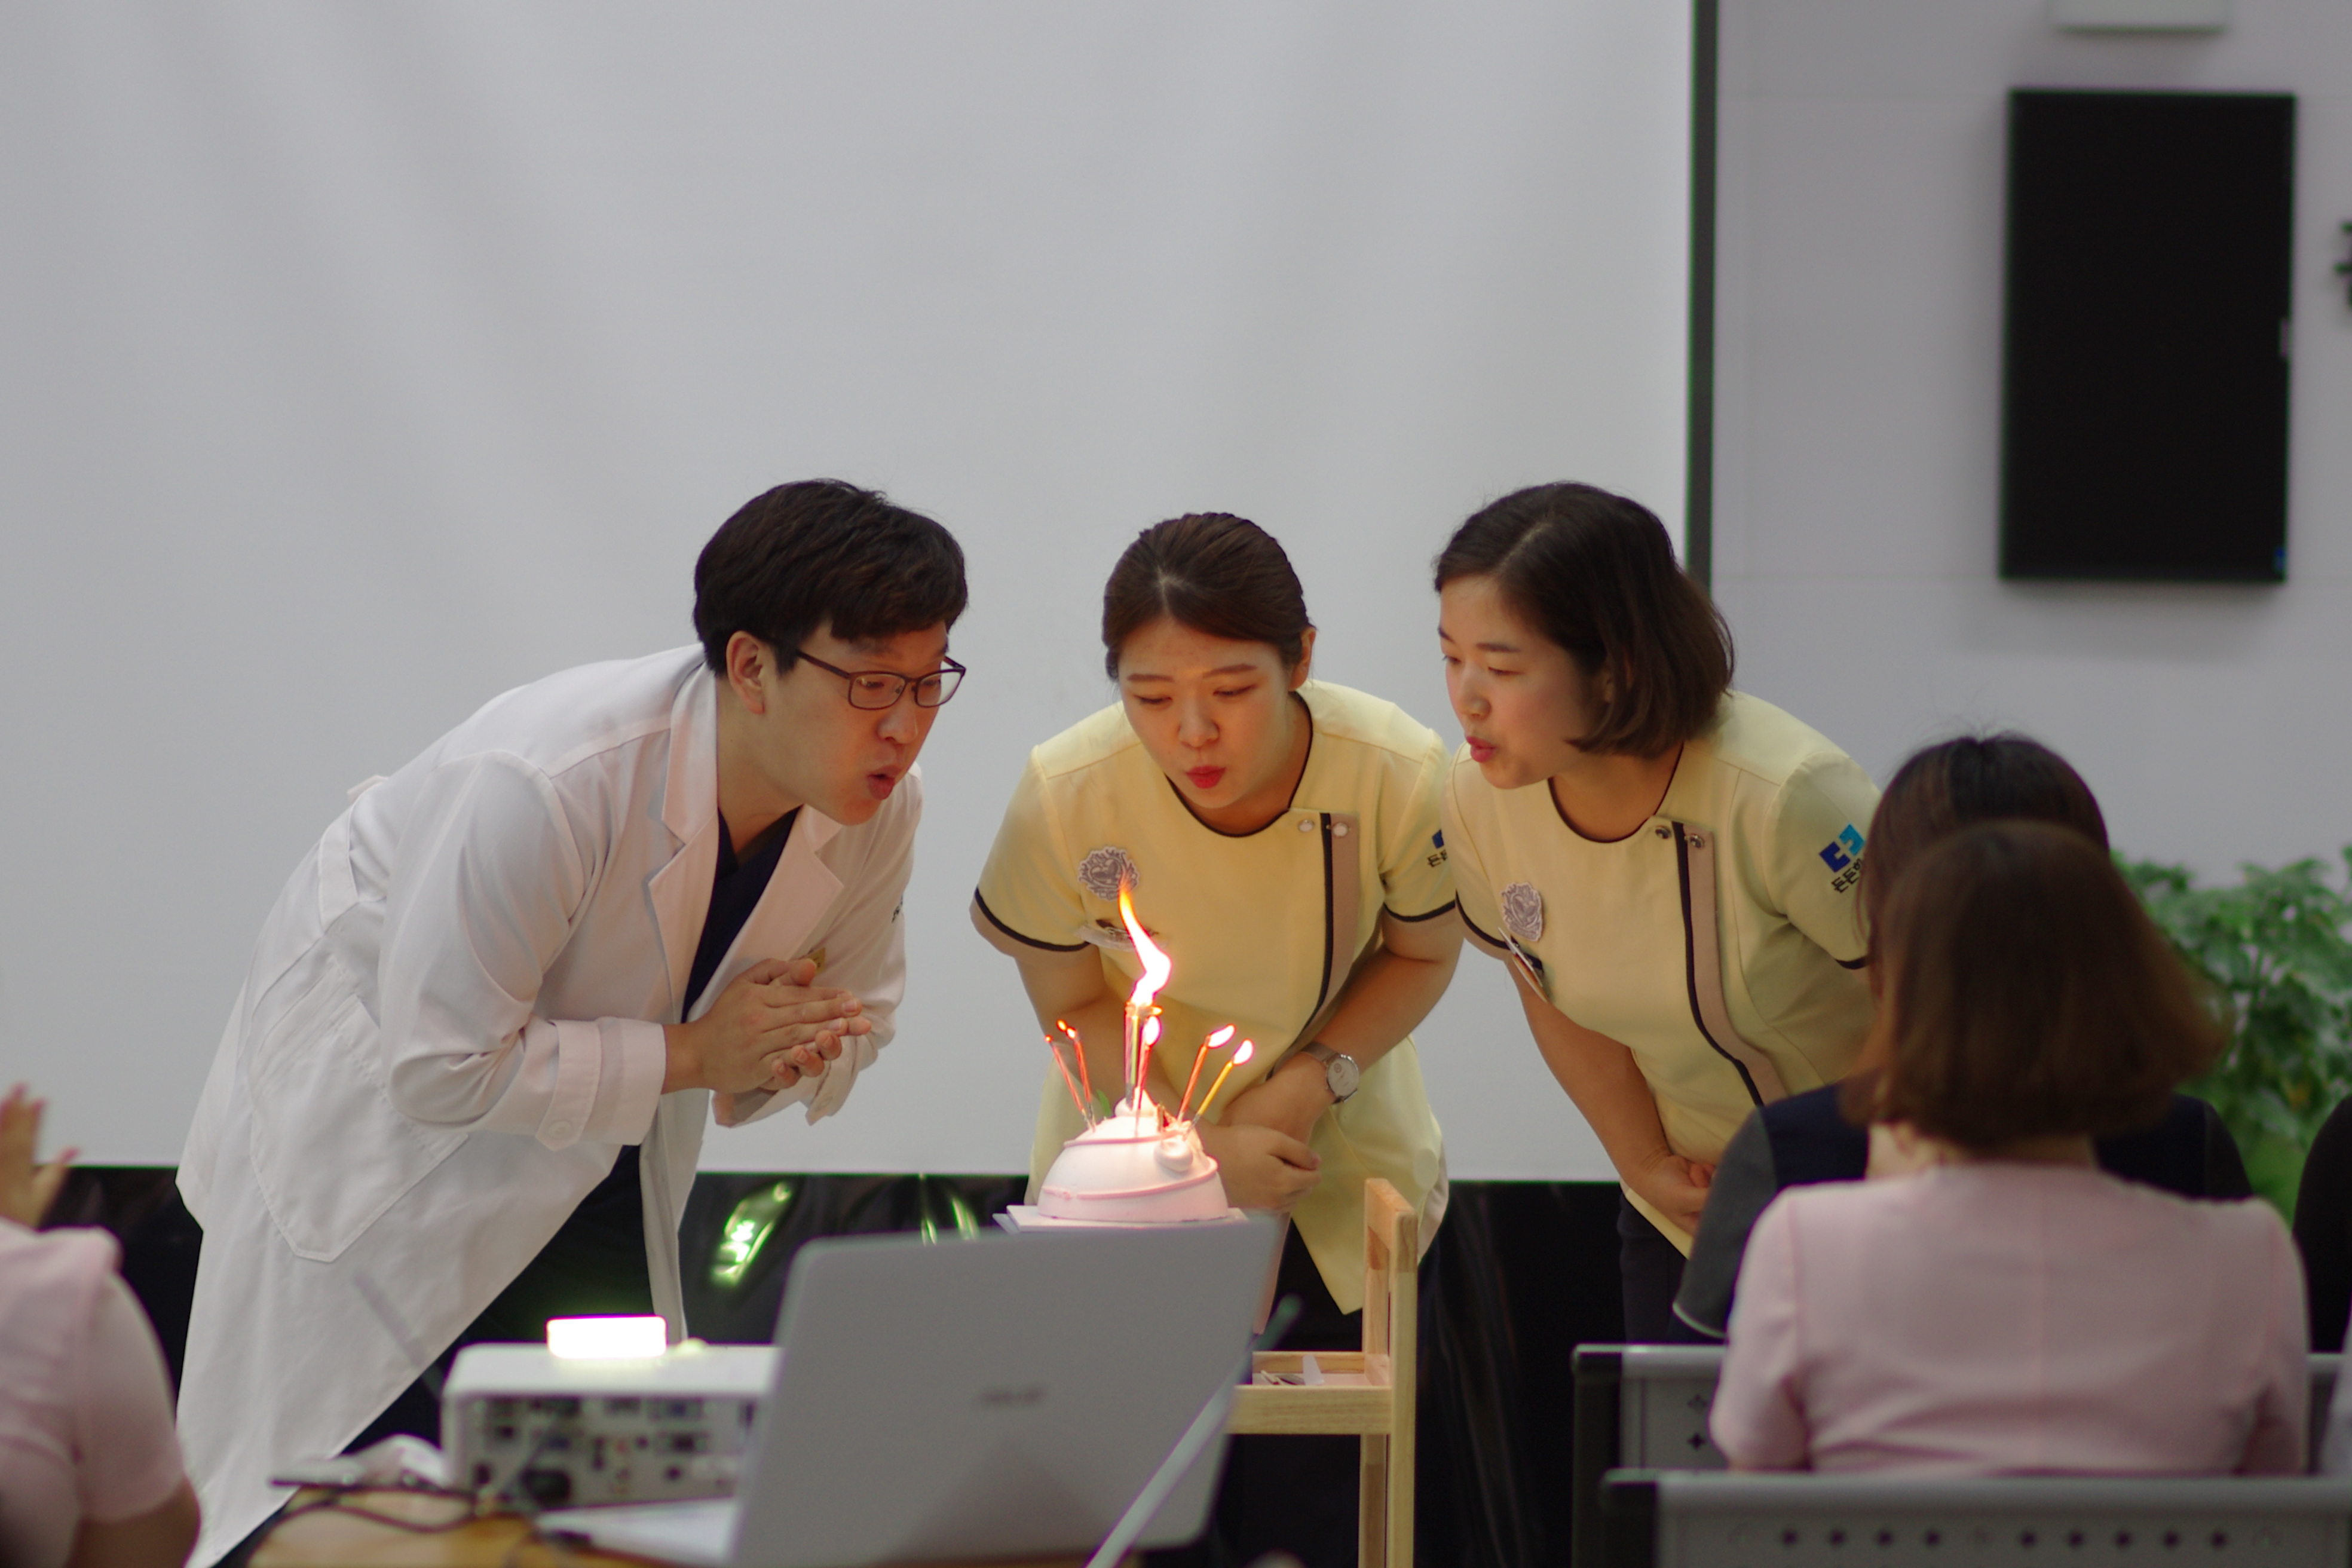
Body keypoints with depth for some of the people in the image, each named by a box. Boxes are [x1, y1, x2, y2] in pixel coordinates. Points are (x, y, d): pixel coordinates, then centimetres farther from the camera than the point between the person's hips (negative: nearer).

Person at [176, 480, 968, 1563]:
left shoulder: (882, 810, -16)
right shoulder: (548, 785, -38)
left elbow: (855, 1019, 3)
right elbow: (438, 1067, -32)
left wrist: (779, 1059, -21)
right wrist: (691, 1054, -31)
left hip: (597, 1155, 6)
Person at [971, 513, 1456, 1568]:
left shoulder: (1396, 775, -25)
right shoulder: (1066, 795, -25)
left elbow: (1422, 954, -5)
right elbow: (1070, 1007, -8)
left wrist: (1320, 1077, -21)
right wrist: (1202, 1144, -20)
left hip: (1336, 1170, 0)